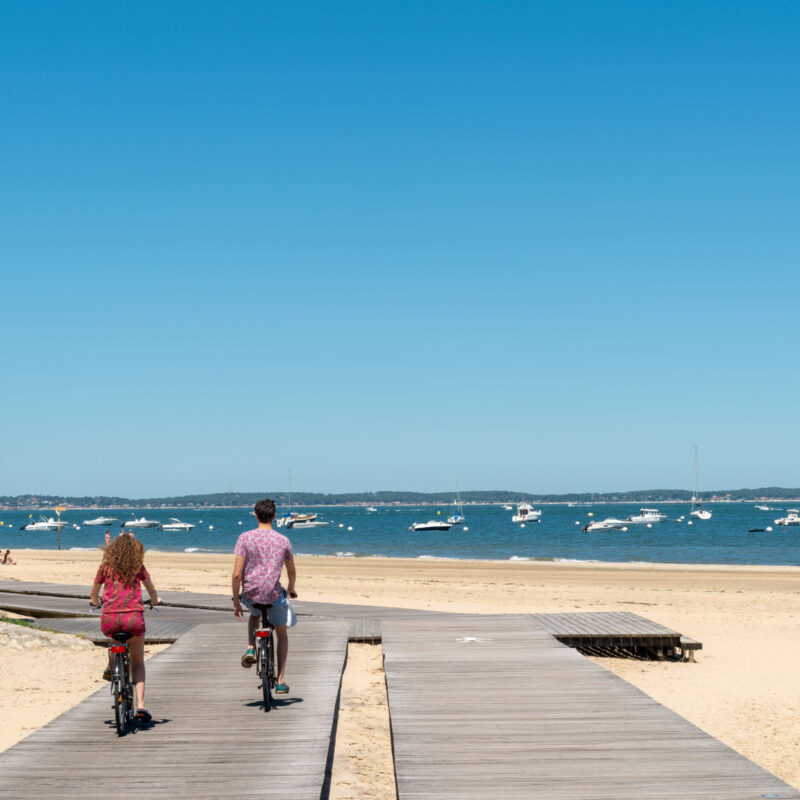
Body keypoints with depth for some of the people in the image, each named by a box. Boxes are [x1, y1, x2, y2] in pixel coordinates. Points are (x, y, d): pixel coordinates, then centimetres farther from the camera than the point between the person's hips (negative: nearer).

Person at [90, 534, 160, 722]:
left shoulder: (106, 568, 11)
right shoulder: (139, 568, 10)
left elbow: (94, 594, 25)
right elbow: (152, 591, 23)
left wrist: (95, 601, 48)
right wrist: (155, 601, 46)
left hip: (110, 619, 1)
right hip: (134, 618, -1)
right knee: (138, 663, 15)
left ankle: (111, 668, 35)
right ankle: (140, 705, 0)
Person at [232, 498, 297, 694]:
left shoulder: (245, 538, -5)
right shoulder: (283, 541, 1)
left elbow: (237, 574, -9)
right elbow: (292, 573, 15)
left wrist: (236, 602, 2)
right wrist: (291, 588, 36)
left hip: (250, 594, 0)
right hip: (274, 595, 0)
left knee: (255, 614, 37)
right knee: (282, 633, 23)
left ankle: (251, 648, 13)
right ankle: (280, 681, 16)